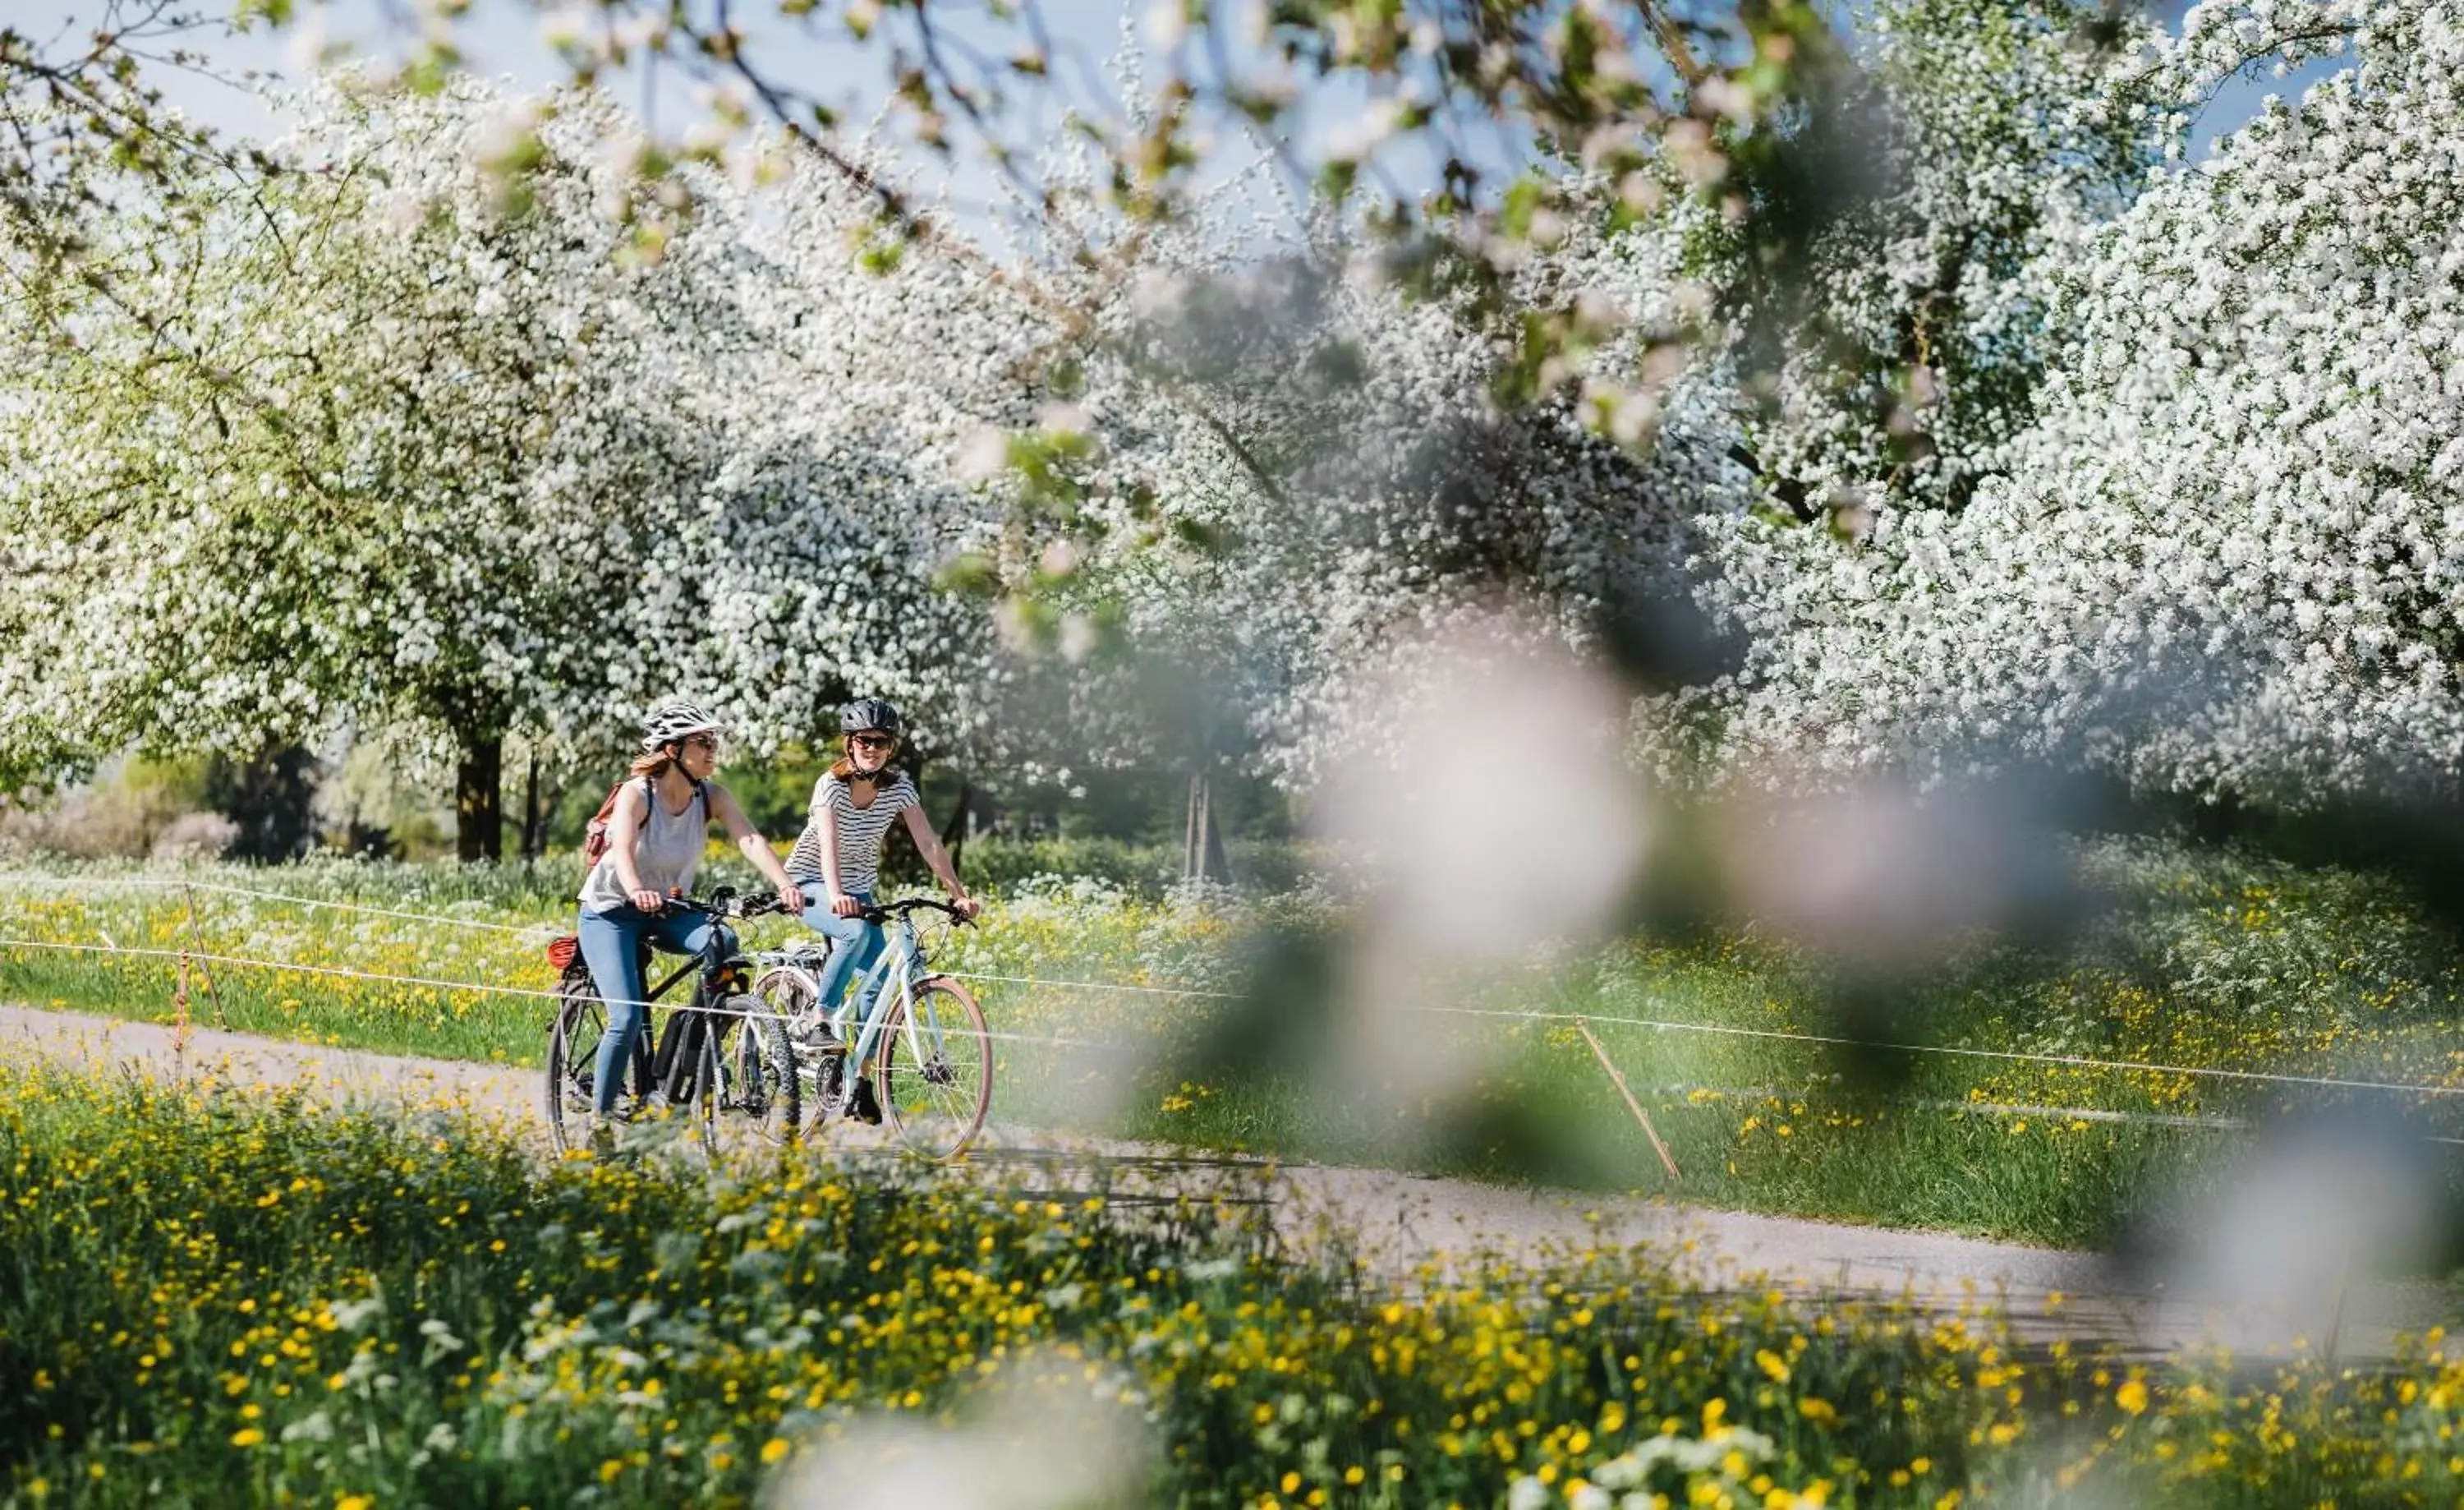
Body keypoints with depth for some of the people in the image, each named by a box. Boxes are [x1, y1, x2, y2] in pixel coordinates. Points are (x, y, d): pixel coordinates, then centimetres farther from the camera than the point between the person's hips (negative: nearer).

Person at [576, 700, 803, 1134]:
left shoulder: (711, 797, -10)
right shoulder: (637, 793, -22)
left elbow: (749, 840, -25)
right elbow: (623, 849, -39)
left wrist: (785, 885, -43)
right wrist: (637, 891, -60)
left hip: (666, 910, 4)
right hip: (610, 911, -4)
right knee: (628, 1018, -20)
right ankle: (601, 1117, -3)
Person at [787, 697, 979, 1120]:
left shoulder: (898, 787, -8)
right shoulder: (831, 784, -21)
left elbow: (928, 842, -13)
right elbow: (828, 844, -35)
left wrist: (958, 894, -24)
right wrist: (836, 896, -51)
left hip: (859, 888, 5)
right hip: (811, 883, -5)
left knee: (877, 980, -8)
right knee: (856, 931, -35)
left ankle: (862, 1083, 0)